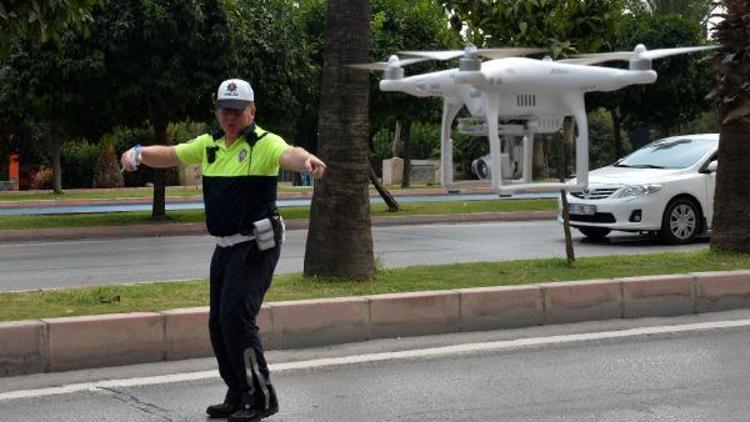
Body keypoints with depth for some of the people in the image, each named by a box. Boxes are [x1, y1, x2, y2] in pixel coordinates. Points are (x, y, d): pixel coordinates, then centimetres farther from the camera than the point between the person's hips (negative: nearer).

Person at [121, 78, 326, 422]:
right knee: (219, 323, 12)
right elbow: (171, 155, 20)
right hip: (225, 247, 8)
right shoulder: (209, 145, 10)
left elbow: (288, 154, -33)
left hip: (256, 246, -8)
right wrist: (139, 154, 1)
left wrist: (307, 160, -56)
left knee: (236, 316, -17)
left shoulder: (264, 143, -12)